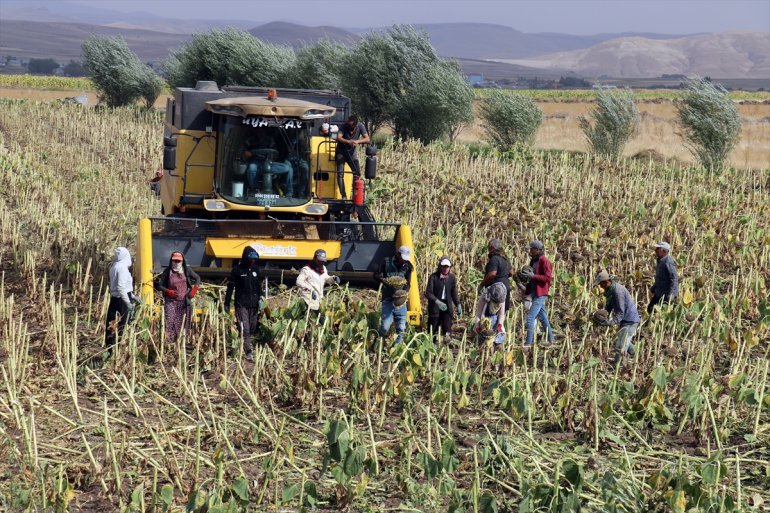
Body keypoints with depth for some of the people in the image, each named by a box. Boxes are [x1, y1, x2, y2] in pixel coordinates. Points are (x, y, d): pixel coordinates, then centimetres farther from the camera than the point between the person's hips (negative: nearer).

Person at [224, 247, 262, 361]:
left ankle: (250, 348, 14)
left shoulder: (255, 269, 11)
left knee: (253, 329, 6)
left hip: (254, 305, 5)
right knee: (244, 329, -12)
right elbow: (230, 287, -2)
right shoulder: (237, 270, -5)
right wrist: (227, 303, -2)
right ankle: (248, 352, -17)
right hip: (241, 304, -5)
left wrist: (260, 298, 10)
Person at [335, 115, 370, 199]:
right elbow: (338, 138, -38)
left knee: (357, 173, -5)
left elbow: (367, 139, -24)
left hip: (352, 152, 2)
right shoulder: (344, 126, -24)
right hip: (341, 152, -2)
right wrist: (349, 142, -56)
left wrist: (357, 141, -43)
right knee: (340, 174, -9)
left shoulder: (360, 126, -18)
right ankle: (344, 196, -6)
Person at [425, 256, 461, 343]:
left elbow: (454, 293, 12)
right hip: (435, 306, -2)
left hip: (447, 306, 2)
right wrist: (437, 302, -27)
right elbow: (428, 293, -12)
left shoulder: (452, 278, 4)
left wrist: (458, 305, -3)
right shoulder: (434, 277, -8)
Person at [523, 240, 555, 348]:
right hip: (534, 293, 9)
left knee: (530, 317, -13)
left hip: (540, 294, -9)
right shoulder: (533, 261, 12)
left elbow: (548, 278, -20)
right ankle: (550, 339, 25)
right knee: (542, 317, 16)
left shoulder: (544, 261, -14)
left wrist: (533, 276, -25)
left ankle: (529, 342, -13)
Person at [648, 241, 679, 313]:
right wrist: (653, 289, 23)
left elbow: (674, 279, -24)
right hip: (658, 293, 10)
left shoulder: (668, 262, -20)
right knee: (650, 308, 12)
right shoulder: (660, 261, 11)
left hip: (666, 294, -10)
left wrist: (670, 295, -27)